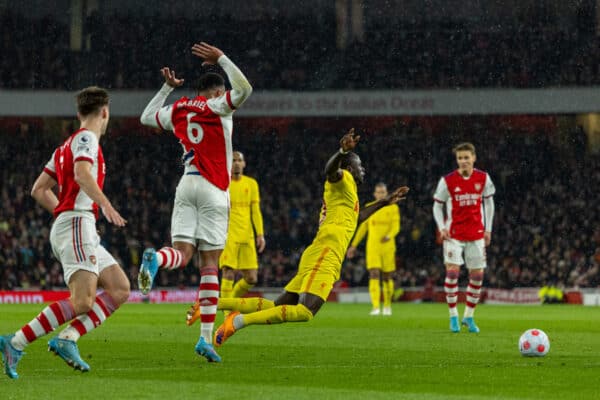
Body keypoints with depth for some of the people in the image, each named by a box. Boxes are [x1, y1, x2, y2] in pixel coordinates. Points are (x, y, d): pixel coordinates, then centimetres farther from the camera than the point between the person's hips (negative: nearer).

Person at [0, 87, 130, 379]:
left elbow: (39, 190, 24)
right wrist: (105, 205, -29)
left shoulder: (66, 146, 24)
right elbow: (81, 174, -22)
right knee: (82, 302, -21)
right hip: (76, 226, -10)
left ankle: (67, 338, -8)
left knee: (120, 290, 3)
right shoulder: (86, 138, -3)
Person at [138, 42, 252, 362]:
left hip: (186, 186, 4)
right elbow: (243, 89, -20)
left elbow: (146, 117, 29)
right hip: (213, 190, -4)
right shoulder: (216, 107, -4)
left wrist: (167, 87, 35)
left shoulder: (177, 109, 12)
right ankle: (206, 338, -6)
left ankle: (155, 259, -41)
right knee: (209, 262, -3)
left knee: (182, 253, -3)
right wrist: (222, 59, -11)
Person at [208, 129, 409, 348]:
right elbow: (330, 170, -20)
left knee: (277, 307, 5)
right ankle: (240, 320, -33)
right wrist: (343, 151, -41)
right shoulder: (343, 179, 4)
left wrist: (384, 202, 54)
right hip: (324, 255, -10)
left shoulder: (347, 190, 32)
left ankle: (213, 303, 1)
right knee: (304, 312, -26)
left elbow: (355, 218, 50)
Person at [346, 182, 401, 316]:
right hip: (373, 247, 1)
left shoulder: (393, 208, 3)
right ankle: (376, 307, -20)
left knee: (387, 277, 6)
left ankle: (387, 306, 23)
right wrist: (353, 245, 15)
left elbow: (396, 227, -6)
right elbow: (363, 228, 16)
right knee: (374, 275, -13)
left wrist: (389, 236, -28)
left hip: (388, 247, 0)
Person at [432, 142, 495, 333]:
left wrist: (488, 229, 7)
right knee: (452, 271, -12)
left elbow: (488, 202, 11)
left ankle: (469, 316, 16)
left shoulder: (483, 178, 0)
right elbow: (437, 205, 3)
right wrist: (441, 227, -11)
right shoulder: (447, 181, -6)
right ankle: (453, 316, -3)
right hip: (454, 234, -3)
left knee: (477, 274, 2)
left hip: (476, 234, 3)